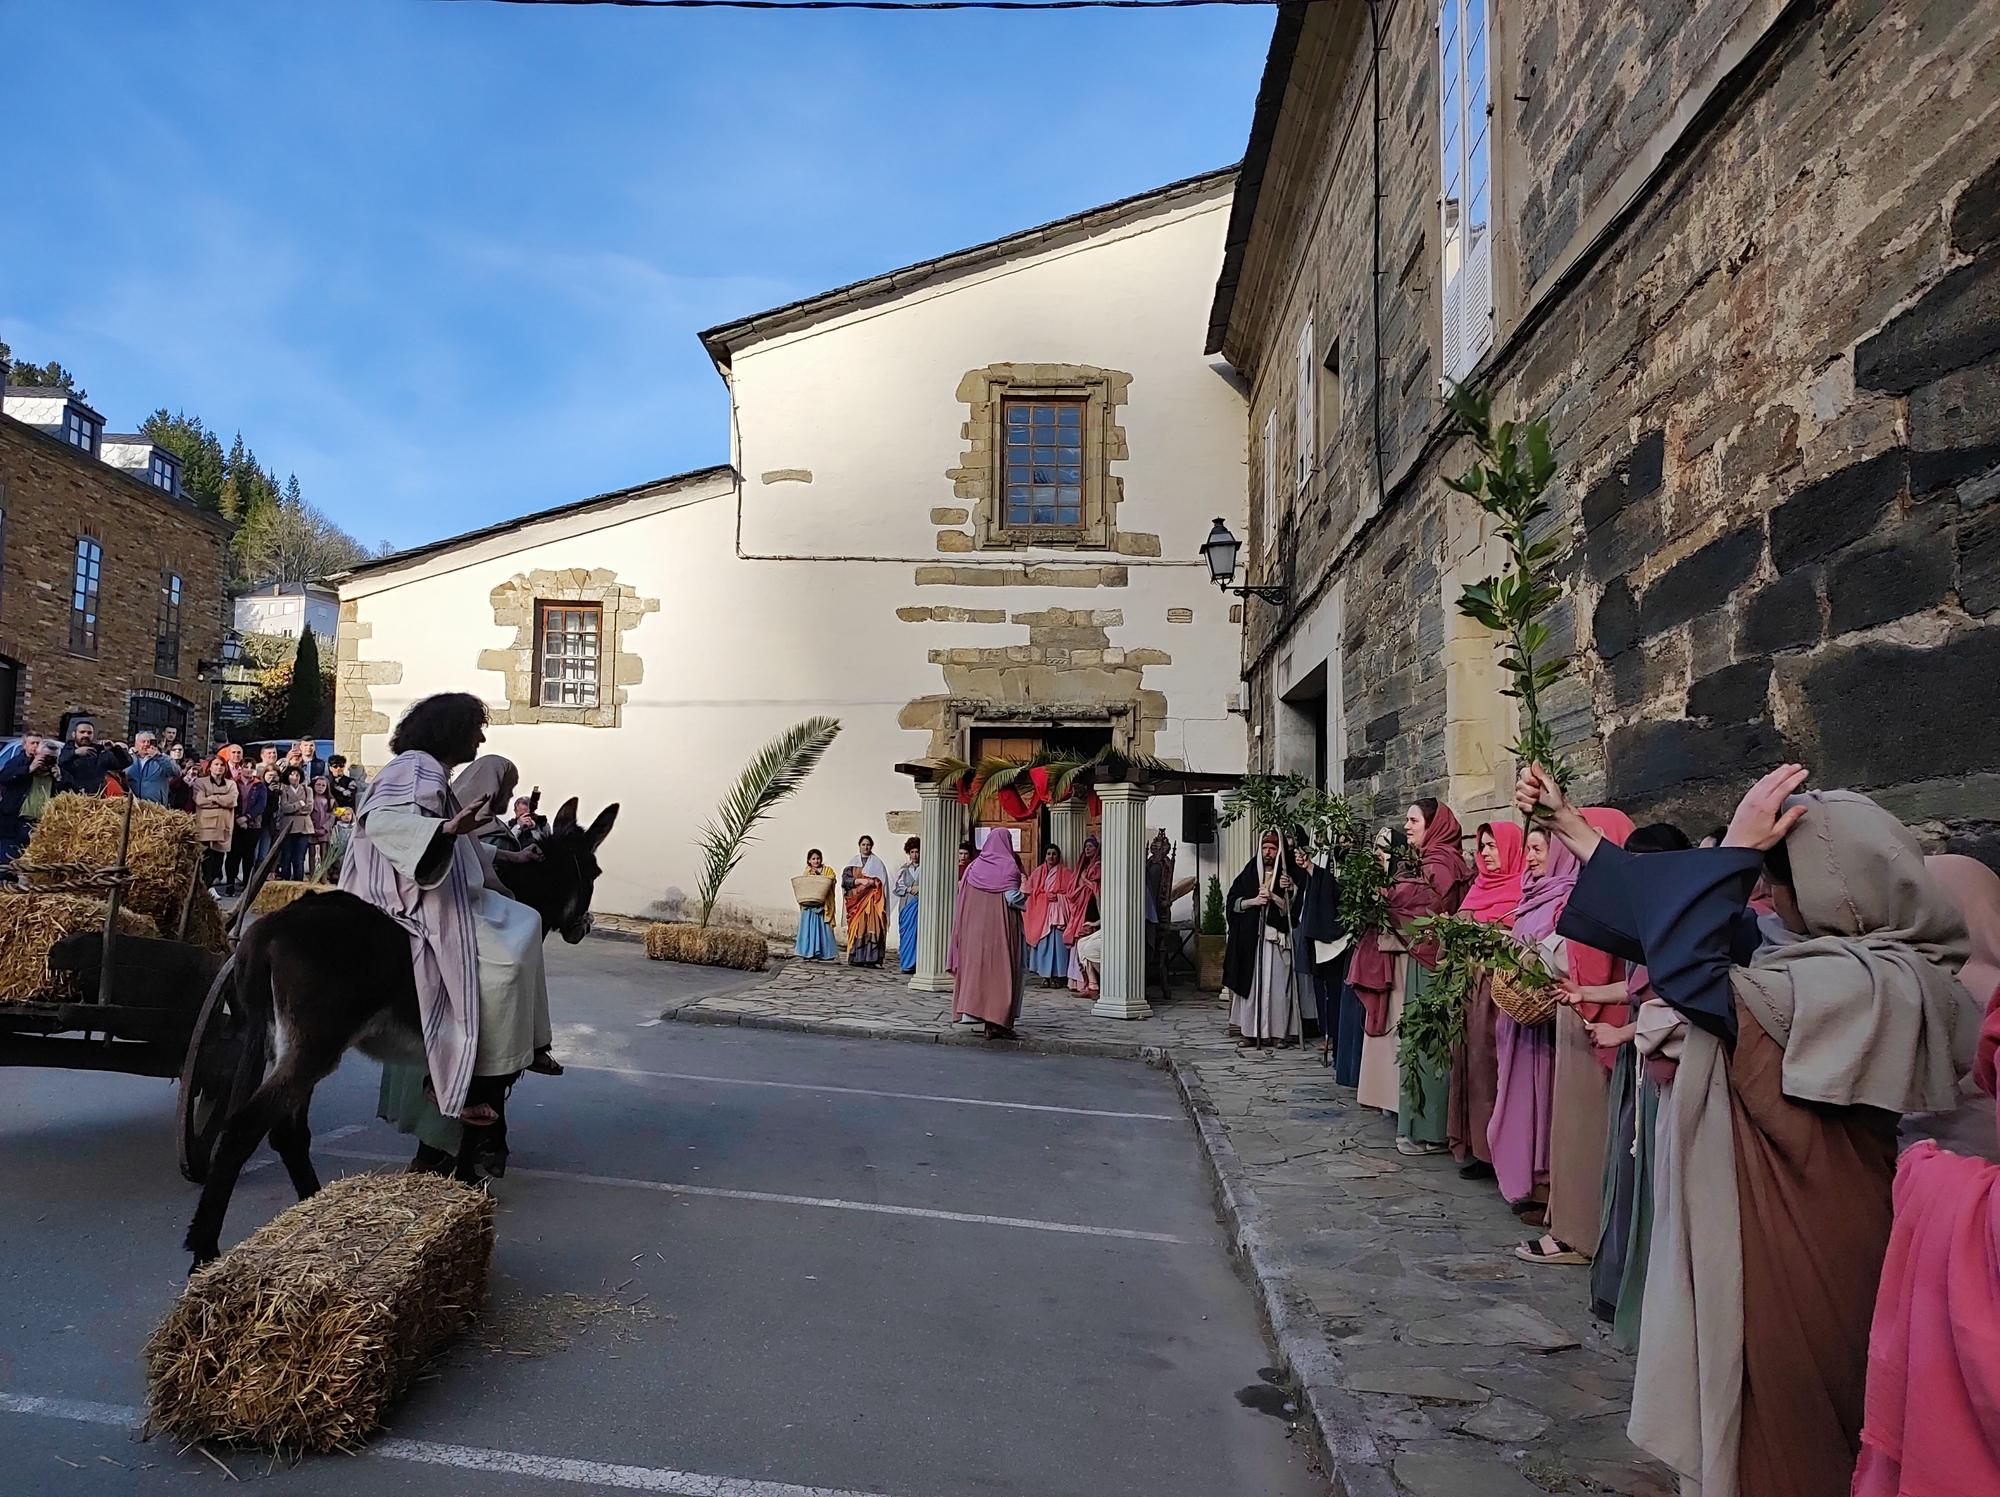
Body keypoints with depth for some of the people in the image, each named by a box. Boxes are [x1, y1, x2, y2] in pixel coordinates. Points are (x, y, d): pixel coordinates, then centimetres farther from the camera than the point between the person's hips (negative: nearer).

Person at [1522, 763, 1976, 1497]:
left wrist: (1733, 848, -20)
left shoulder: (1863, 986, -24)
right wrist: (1568, 827, 8)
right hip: (1787, 1239, 9)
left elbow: (1683, 966, -29)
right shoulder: (1828, 964, 2)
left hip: (1794, 1255, -9)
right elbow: (1683, 925, 7)